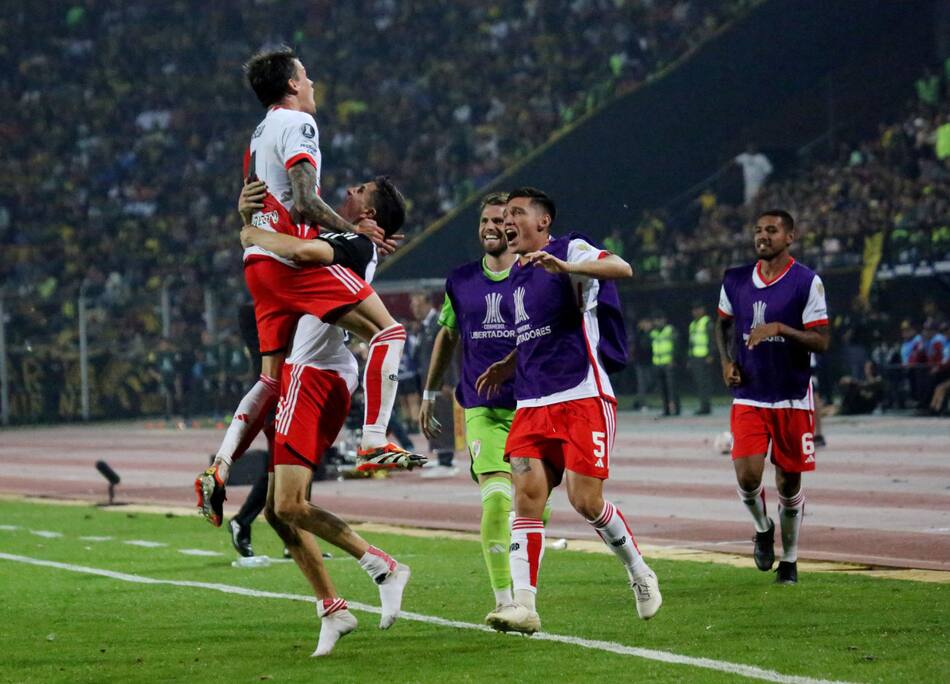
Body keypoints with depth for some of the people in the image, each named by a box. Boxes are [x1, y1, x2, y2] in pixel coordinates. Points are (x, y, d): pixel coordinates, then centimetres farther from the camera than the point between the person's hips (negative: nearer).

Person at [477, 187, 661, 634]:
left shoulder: (570, 251, -4)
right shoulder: (516, 276, 20)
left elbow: (621, 269, -24)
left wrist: (564, 267, -38)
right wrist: (506, 367, 19)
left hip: (582, 397, -7)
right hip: (532, 402, 7)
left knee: (585, 500, -10)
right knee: (527, 497, -8)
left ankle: (639, 572, 16)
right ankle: (523, 605, -14)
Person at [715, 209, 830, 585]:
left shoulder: (806, 282, -8)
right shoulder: (736, 280, 5)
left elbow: (821, 341, -10)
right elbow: (723, 324, 22)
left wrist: (779, 328, -24)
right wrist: (726, 361, 4)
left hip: (792, 399, -2)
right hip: (749, 398, 2)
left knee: (788, 482, 5)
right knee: (747, 476, -13)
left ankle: (789, 558, 23)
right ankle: (763, 528, 19)